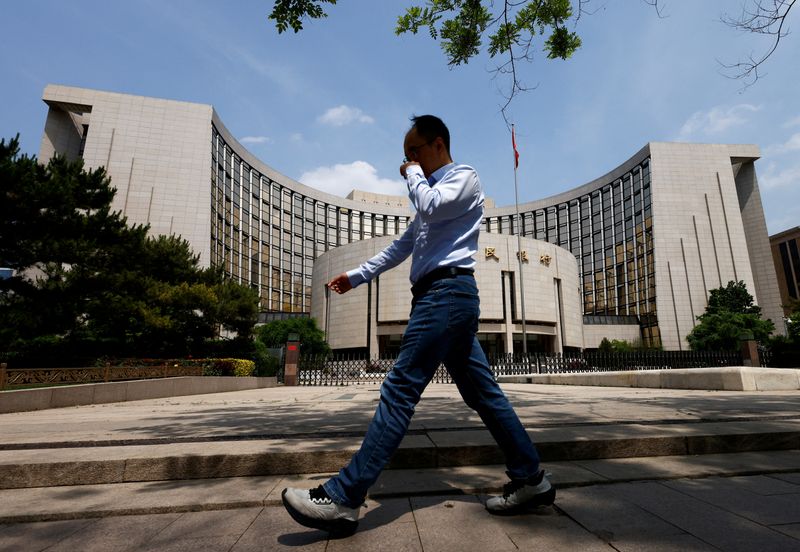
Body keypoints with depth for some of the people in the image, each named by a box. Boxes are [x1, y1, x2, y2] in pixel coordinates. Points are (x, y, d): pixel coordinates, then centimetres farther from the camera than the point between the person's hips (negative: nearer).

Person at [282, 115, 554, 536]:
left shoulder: (464, 176, 5)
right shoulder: (433, 191, 31)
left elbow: (430, 206, -17)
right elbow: (402, 246, 30)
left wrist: (413, 174, 3)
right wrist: (357, 276, 27)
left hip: (447, 290, -10)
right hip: (443, 296, 10)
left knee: (400, 389, -14)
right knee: (481, 392, 8)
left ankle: (344, 498, -12)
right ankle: (529, 479, 16)